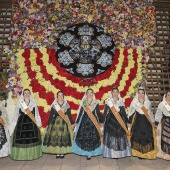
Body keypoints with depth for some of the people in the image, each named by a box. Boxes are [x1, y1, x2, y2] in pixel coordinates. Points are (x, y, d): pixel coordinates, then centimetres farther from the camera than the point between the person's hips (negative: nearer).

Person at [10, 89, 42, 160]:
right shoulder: (19, 103, 7)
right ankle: (22, 154, 9)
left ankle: (32, 154, 11)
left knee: (32, 138, -2)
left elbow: (36, 115, 9)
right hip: (21, 122, 0)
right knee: (21, 138, -4)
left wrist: (38, 123, 4)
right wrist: (14, 125, 1)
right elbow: (16, 115, 6)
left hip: (31, 123, 1)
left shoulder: (34, 104, 9)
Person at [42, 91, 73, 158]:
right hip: (55, 122, 0)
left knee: (64, 137, -5)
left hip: (64, 123, 0)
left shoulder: (66, 105, 6)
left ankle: (62, 153, 6)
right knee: (55, 137, -4)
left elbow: (69, 115, 6)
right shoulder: (54, 105, 5)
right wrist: (48, 124, -1)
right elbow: (51, 115, 4)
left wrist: (71, 123, 3)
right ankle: (57, 153, 6)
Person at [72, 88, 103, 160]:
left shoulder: (96, 103, 4)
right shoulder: (83, 102, 5)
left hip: (93, 121, 0)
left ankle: (90, 153, 7)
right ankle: (86, 152, 13)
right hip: (84, 121, 1)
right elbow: (80, 113, 7)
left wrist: (100, 122, -1)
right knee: (83, 136, -3)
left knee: (92, 137, -4)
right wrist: (76, 122, 5)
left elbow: (98, 113, 5)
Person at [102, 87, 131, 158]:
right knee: (110, 137, -3)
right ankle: (111, 153, 7)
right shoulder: (108, 101, 2)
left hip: (120, 122, 2)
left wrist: (126, 121, 10)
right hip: (110, 121, -2)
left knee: (120, 136, 2)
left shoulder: (121, 101, 10)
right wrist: (104, 122, -2)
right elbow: (105, 112, 2)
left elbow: (124, 112, 12)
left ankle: (120, 153, 14)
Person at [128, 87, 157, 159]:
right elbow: (131, 114, 5)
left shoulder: (148, 103, 9)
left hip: (146, 123, 2)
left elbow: (150, 114, 15)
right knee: (138, 137, -4)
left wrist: (152, 122, 12)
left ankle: (147, 153, 9)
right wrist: (130, 122, 0)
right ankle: (139, 153, 7)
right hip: (137, 123, -2)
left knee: (147, 137, -3)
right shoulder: (134, 103, 3)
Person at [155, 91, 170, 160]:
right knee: (164, 138, 2)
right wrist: (156, 123, 0)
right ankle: (163, 153, 14)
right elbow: (158, 114, 1)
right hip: (164, 123, -2)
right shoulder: (162, 104, -1)